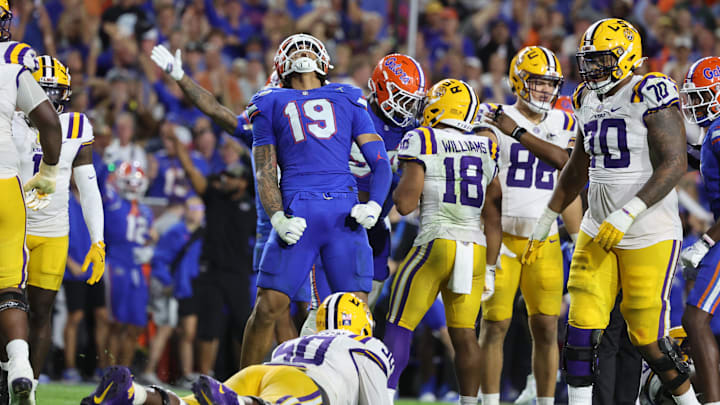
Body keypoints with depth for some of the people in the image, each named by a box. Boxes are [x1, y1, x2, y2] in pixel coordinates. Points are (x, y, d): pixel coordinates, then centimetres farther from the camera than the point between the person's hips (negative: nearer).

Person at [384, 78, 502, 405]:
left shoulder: (421, 141, -3)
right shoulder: (486, 147, 13)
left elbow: (406, 203, -9)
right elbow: (492, 217, 13)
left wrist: (398, 189, 12)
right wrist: (490, 267, 17)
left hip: (436, 243, -5)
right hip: (476, 249, 5)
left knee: (399, 328, 0)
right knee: (463, 334, 9)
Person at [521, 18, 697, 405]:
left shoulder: (651, 96, -13)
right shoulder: (588, 101, 11)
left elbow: (674, 164, -20)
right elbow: (577, 170, 24)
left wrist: (627, 214, -26)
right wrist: (543, 226, 26)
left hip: (649, 237, -7)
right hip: (598, 231, 7)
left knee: (647, 339, -2)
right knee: (582, 327, -3)